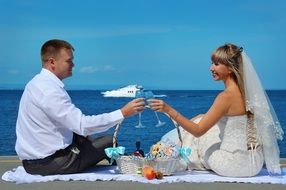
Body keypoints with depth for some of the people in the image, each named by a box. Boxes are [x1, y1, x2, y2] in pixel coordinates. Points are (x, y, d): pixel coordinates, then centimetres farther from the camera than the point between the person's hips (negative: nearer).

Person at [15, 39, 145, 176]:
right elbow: (82, 125, -29)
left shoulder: (38, 83, 9)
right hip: (49, 163, -10)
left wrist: (82, 134, 7)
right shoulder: (50, 90, -23)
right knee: (109, 142, -2)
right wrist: (123, 113, -26)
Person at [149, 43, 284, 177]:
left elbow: (198, 130, -18)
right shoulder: (245, 90, 2)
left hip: (236, 165, -7)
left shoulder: (226, 96, -21)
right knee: (203, 120, 23)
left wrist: (168, 110, -19)